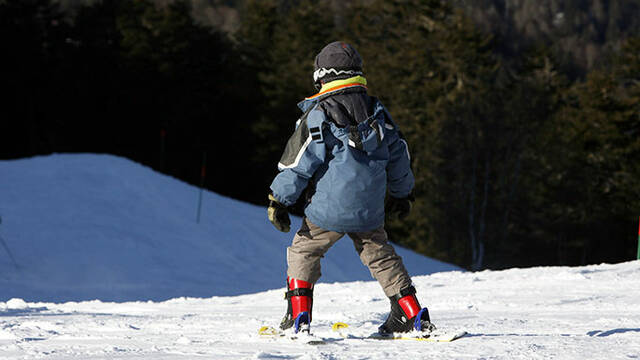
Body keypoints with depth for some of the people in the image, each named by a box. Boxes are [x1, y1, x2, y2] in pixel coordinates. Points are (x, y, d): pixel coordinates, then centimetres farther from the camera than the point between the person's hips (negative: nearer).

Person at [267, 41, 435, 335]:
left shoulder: (318, 115, -9)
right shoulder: (377, 111, 7)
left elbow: (299, 163, -10)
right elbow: (398, 155, 16)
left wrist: (279, 200, -1)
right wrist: (402, 194, 30)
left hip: (328, 210, -4)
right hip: (369, 211, 4)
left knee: (302, 252, 12)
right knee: (381, 257, 18)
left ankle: (298, 318, 4)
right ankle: (413, 314, 12)